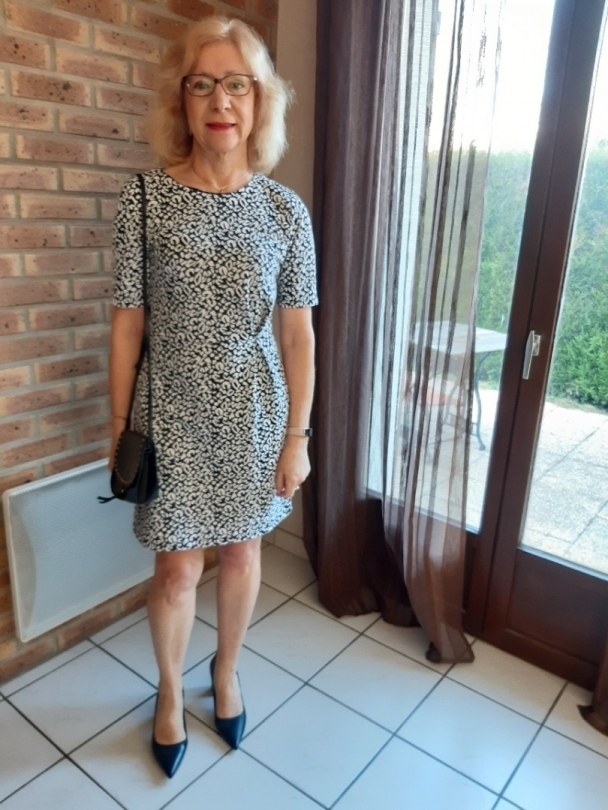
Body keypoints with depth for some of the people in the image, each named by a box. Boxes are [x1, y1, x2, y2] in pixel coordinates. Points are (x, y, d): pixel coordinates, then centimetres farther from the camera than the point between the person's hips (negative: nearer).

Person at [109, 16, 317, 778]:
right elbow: (128, 322, -4)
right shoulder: (144, 199, -7)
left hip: (253, 416, 2)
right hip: (172, 416, -1)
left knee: (242, 551, 17)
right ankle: (170, 692, 41)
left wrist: (297, 436, -2)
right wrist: (119, 430, -2)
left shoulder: (285, 209, -3)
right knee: (177, 569, 10)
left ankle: (226, 672, 46)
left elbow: (298, 332, -2)